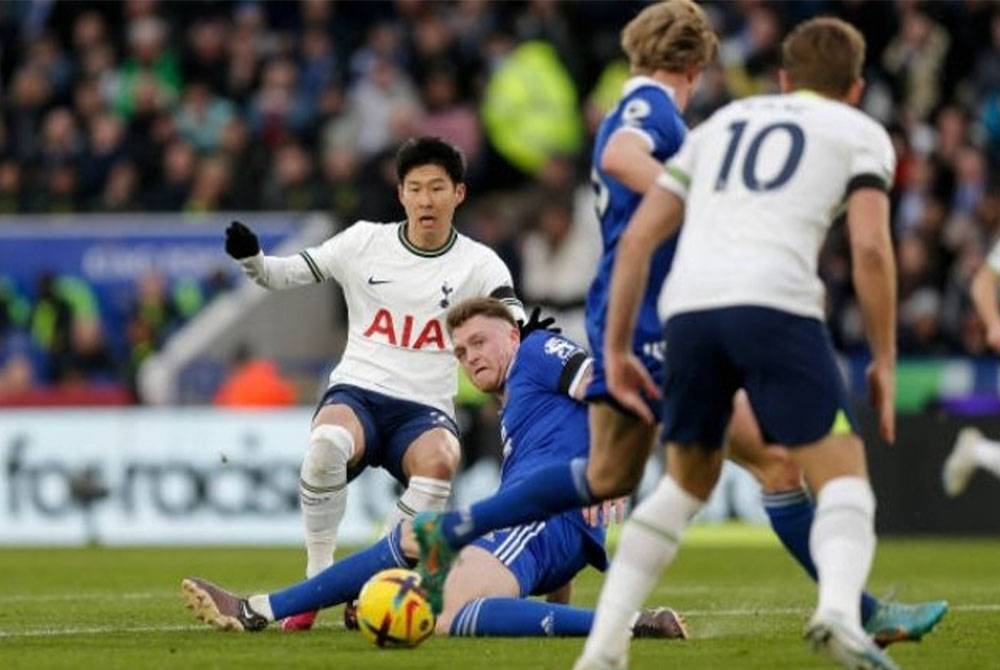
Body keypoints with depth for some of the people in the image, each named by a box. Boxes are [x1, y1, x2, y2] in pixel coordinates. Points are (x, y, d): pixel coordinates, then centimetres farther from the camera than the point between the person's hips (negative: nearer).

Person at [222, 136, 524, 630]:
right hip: (356, 392, 0)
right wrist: (250, 259, -12)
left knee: (439, 460, -37)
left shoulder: (478, 265, 4)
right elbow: (284, 275, 10)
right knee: (327, 443, -37)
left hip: (425, 409, 0)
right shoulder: (365, 242, 6)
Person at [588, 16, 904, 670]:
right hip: (774, 303, -4)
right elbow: (870, 246, 1)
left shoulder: (721, 124, 31)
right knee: (845, 481, 0)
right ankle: (840, 612, -31)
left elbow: (638, 236, 23)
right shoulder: (861, 133, 18)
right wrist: (885, 360, 7)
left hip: (688, 308, 4)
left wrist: (617, 347, 25)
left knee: (689, 481, 23)